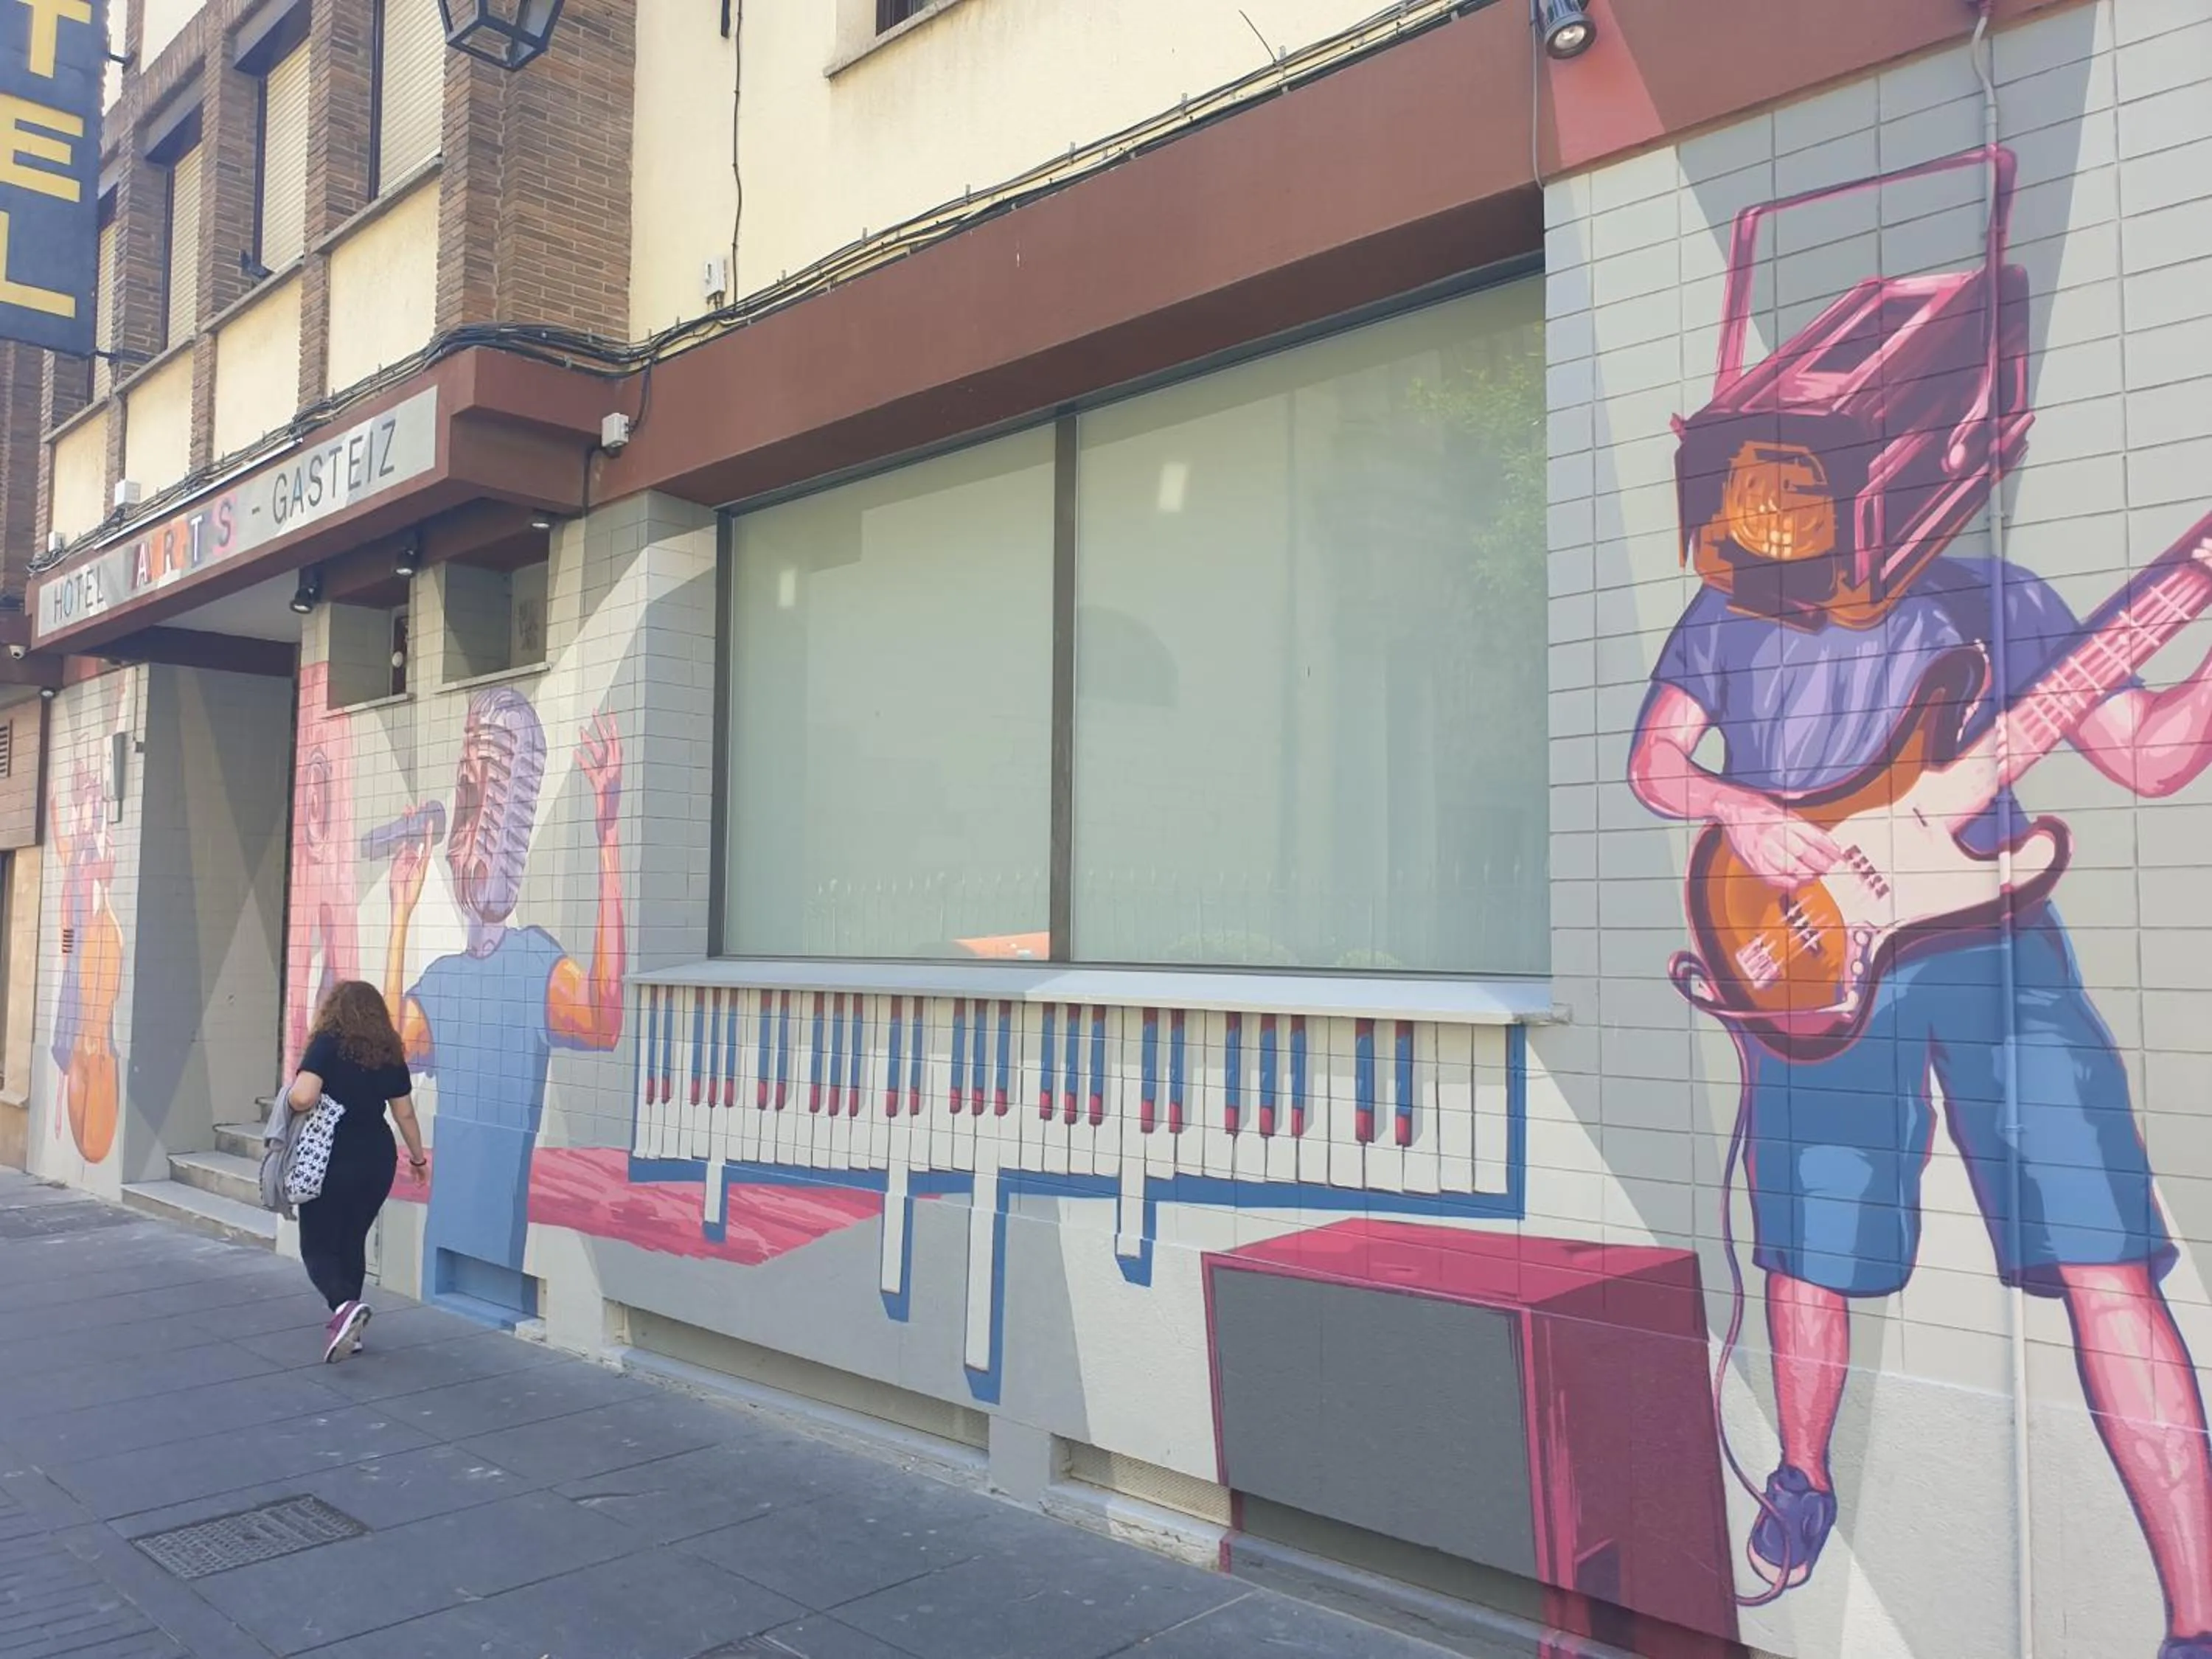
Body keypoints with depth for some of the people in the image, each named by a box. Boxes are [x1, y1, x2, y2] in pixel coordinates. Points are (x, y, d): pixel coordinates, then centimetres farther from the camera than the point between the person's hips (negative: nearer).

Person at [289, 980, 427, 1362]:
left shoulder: (328, 1044, -10)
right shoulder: (389, 1053, 5)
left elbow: (303, 1098, -24)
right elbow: (405, 1114, 10)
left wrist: (293, 1098, -1)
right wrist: (418, 1158, 23)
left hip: (333, 1161, -5)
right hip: (377, 1161, 5)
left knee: (317, 1246, 4)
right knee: (352, 1242, 18)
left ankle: (345, 1306, -21)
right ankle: (347, 1328, 21)